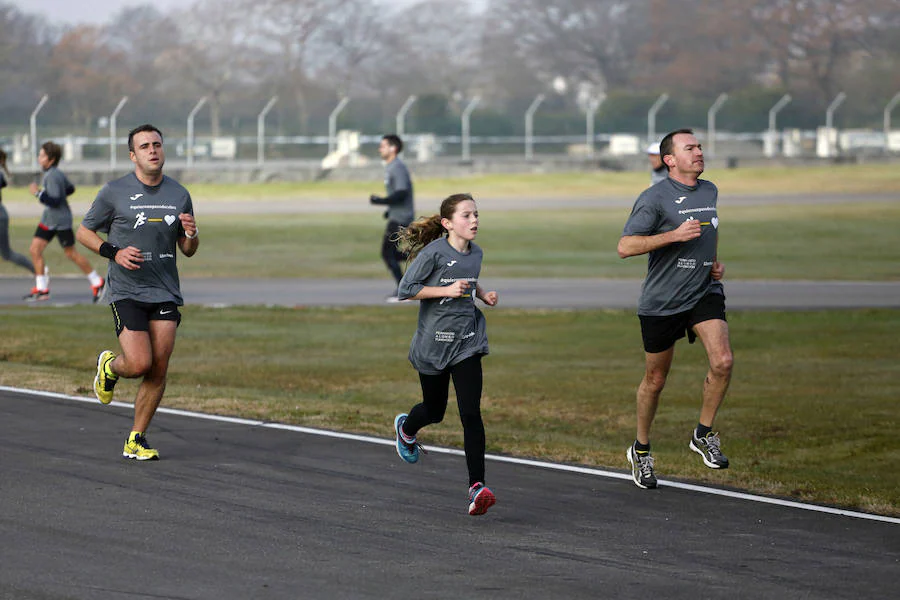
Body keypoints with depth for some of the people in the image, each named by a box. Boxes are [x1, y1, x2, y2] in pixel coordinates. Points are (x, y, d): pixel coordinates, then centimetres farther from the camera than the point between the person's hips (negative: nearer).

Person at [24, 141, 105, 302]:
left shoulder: (52, 177, -21)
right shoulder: (56, 173, 7)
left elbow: (55, 201, -27)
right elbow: (70, 188, 20)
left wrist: (38, 193, -26)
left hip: (61, 220, -10)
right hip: (48, 219, 10)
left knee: (71, 254, 1)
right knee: (35, 249, 1)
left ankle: (97, 283, 16)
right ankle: (41, 289, 5)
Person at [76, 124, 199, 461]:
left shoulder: (179, 195, 9)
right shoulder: (114, 192, -3)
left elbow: (188, 251, 16)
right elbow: (84, 232, 7)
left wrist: (190, 234, -7)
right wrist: (114, 253, -10)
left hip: (165, 293, 4)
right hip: (127, 291, -4)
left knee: (159, 371, -2)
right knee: (139, 364, -15)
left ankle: (136, 441, 11)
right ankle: (110, 367, 21)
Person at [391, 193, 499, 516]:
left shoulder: (476, 253, 6)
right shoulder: (435, 252, -14)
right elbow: (406, 289, -13)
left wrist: (482, 294, 6)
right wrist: (447, 290, -21)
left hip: (467, 341, 3)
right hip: (434, 341, -3)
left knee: (471, 413, -11)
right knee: (434, 410, 15)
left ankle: (477, 486, -14)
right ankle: (406, 427, 52)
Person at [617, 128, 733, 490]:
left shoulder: (709, 192, 9)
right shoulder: (656, 198, -13)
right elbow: (625, 246, -20)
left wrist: (714, 262, 12)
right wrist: (674, 234, -27)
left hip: (705, 293, 4)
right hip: (661, 302, -4)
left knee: (722, 360, -19)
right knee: (655, 380, 7)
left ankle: (704, 434, 1)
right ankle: (641, 450, 29)